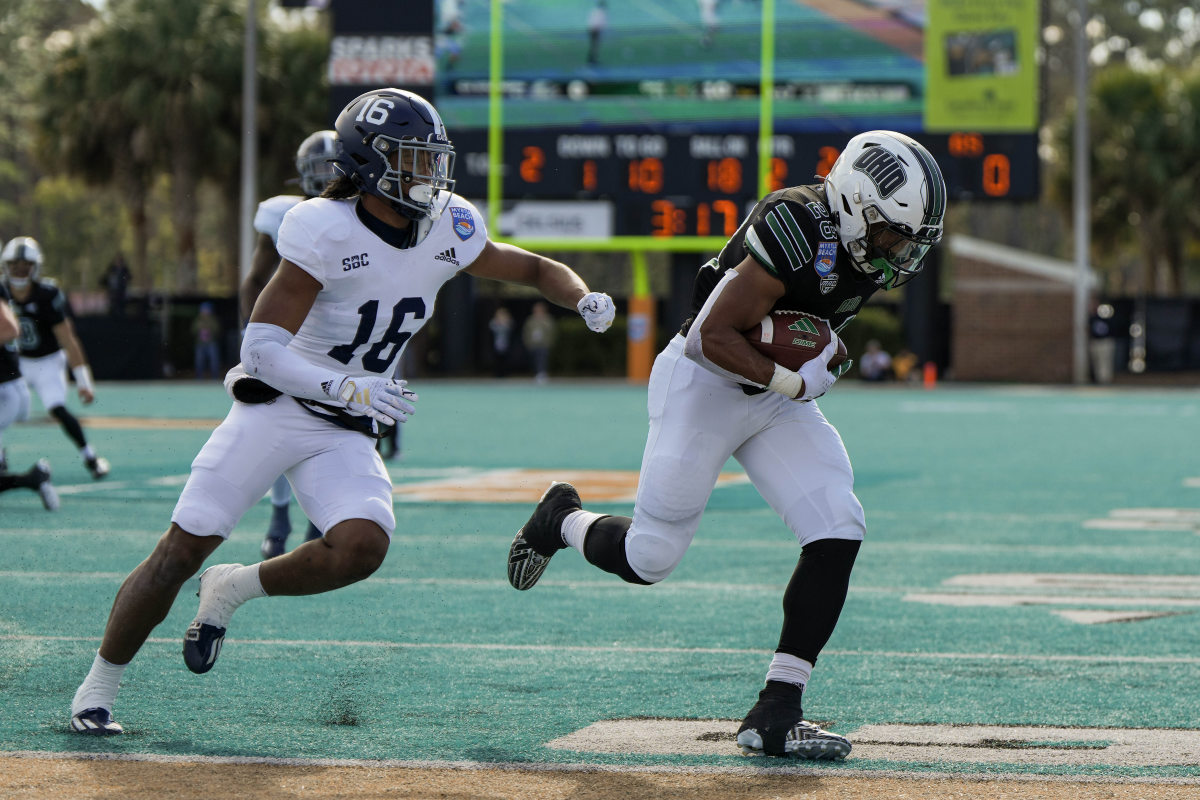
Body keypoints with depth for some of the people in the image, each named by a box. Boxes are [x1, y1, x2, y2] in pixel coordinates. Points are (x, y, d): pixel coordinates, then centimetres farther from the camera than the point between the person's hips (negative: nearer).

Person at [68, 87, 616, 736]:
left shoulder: (447, 231, -3)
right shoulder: (325, 230, -20)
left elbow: (534, 269, 13)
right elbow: (260, 352, -22)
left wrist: (585, 298, -8)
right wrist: (345, 387, -34)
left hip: (346, 435, 4)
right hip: (276, 408, -4)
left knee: (362, 546, -23)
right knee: (182, 551, -5)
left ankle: (233, 590, 3)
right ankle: (99, 685, 15)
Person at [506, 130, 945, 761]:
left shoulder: (870, 245, -5)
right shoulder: (799, 230, -30)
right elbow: (716, 336, -27)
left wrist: (824, 348, 0)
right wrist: (796, 383, -20)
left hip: (775, 397, 7)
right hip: (703, 384, -7)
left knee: (838, 533, -11)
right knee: (650, 558, 0)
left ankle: (775, 714, -7)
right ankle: (562, 520, 36)